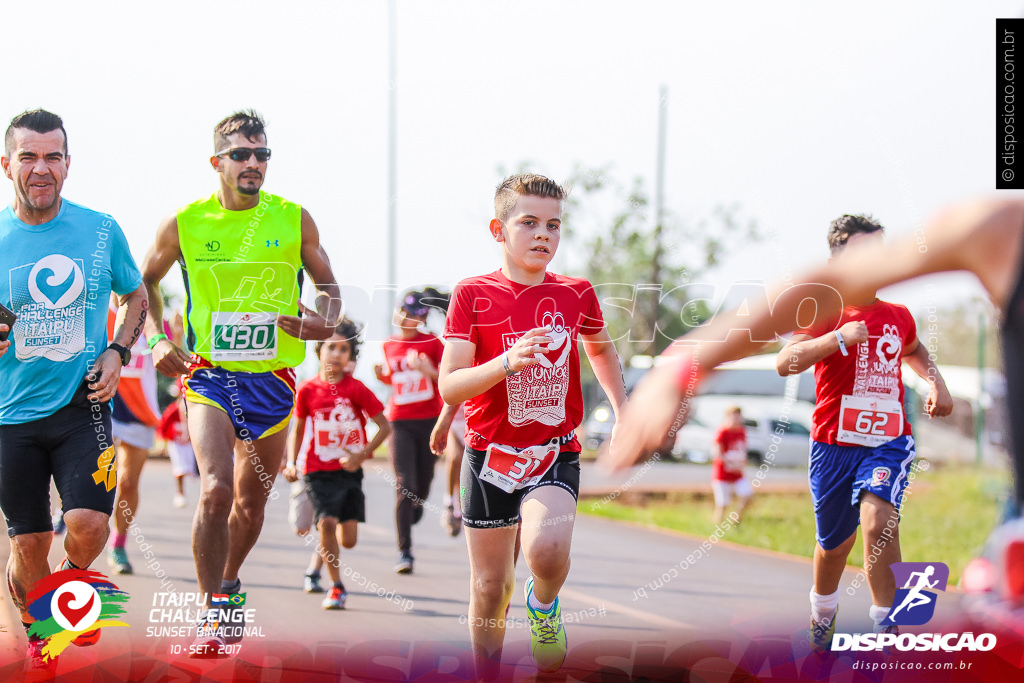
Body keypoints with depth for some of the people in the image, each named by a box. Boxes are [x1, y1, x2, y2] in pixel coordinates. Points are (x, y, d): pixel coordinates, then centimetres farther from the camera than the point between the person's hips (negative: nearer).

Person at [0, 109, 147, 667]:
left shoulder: (101, 232, 1)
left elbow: (135, 296, 17)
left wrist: (117, 352, 1)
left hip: (82, 405, 0)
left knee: (87, 523, -17)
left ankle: (75, 581, 18)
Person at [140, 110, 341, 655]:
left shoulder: (294, 221, -1)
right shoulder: (183, 224, -3)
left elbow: (329, 288, 10)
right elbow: (146, 282, 14)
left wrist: (325, 322, -11)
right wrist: (156, 339, 0)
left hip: (273, 380, 2)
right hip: (209, 375, -2)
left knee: (251, 503, 14)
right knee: (216, 491, -21)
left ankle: (229, 585, 41)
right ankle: (212, 612, -11)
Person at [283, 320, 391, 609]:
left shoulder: (356, 389, -8)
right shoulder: (308, 390, -4)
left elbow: (384, 427, -3)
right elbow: (297, 430, 9)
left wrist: (361, 456, -12)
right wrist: (291, 463, -2)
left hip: (349, 469, 1)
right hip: (319, 471, -1)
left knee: (348, 540, 1)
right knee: (327, 522, -21)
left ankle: (322, 550, 39)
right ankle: (336, 587, -4)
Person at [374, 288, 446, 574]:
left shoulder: (432, 343, -3)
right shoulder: (389, 345, 6)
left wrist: (430, 371, -23)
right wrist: (381, 375, -1)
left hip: (430, 421, -1)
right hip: (400, 422, 1)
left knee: (423, 484, 7)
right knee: (404, 484, -10)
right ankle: (404, 551, -6)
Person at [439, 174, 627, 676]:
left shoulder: (576, 294, 2)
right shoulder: (472, 295, -6)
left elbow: (600, 348, 25)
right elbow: (449, 386, -13)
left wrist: (622, 413, 19)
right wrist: (507, 362, -28)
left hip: (555, 452, 0)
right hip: (489, 454, 0)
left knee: (547, 550, -27)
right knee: (490, 586, 6)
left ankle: (544, 605, 6)